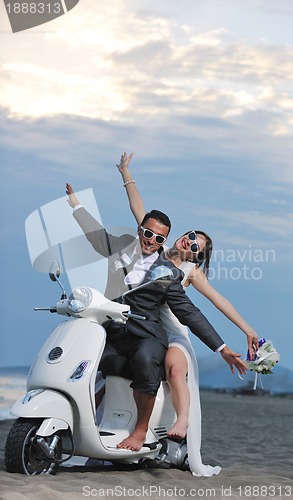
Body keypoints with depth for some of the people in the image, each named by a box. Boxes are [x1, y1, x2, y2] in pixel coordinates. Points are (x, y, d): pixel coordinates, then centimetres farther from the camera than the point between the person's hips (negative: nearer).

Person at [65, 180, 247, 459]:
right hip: (112, 336, 5)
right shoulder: (121, 245, 13)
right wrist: (74, 202, 43)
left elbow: (188, 312, 1)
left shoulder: (168, 273, 2)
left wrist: (222, 348, -4)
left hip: (146, 336, -4)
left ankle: (141, 430, -23)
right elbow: (96, 232, 33)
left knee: (144, 360, -38)